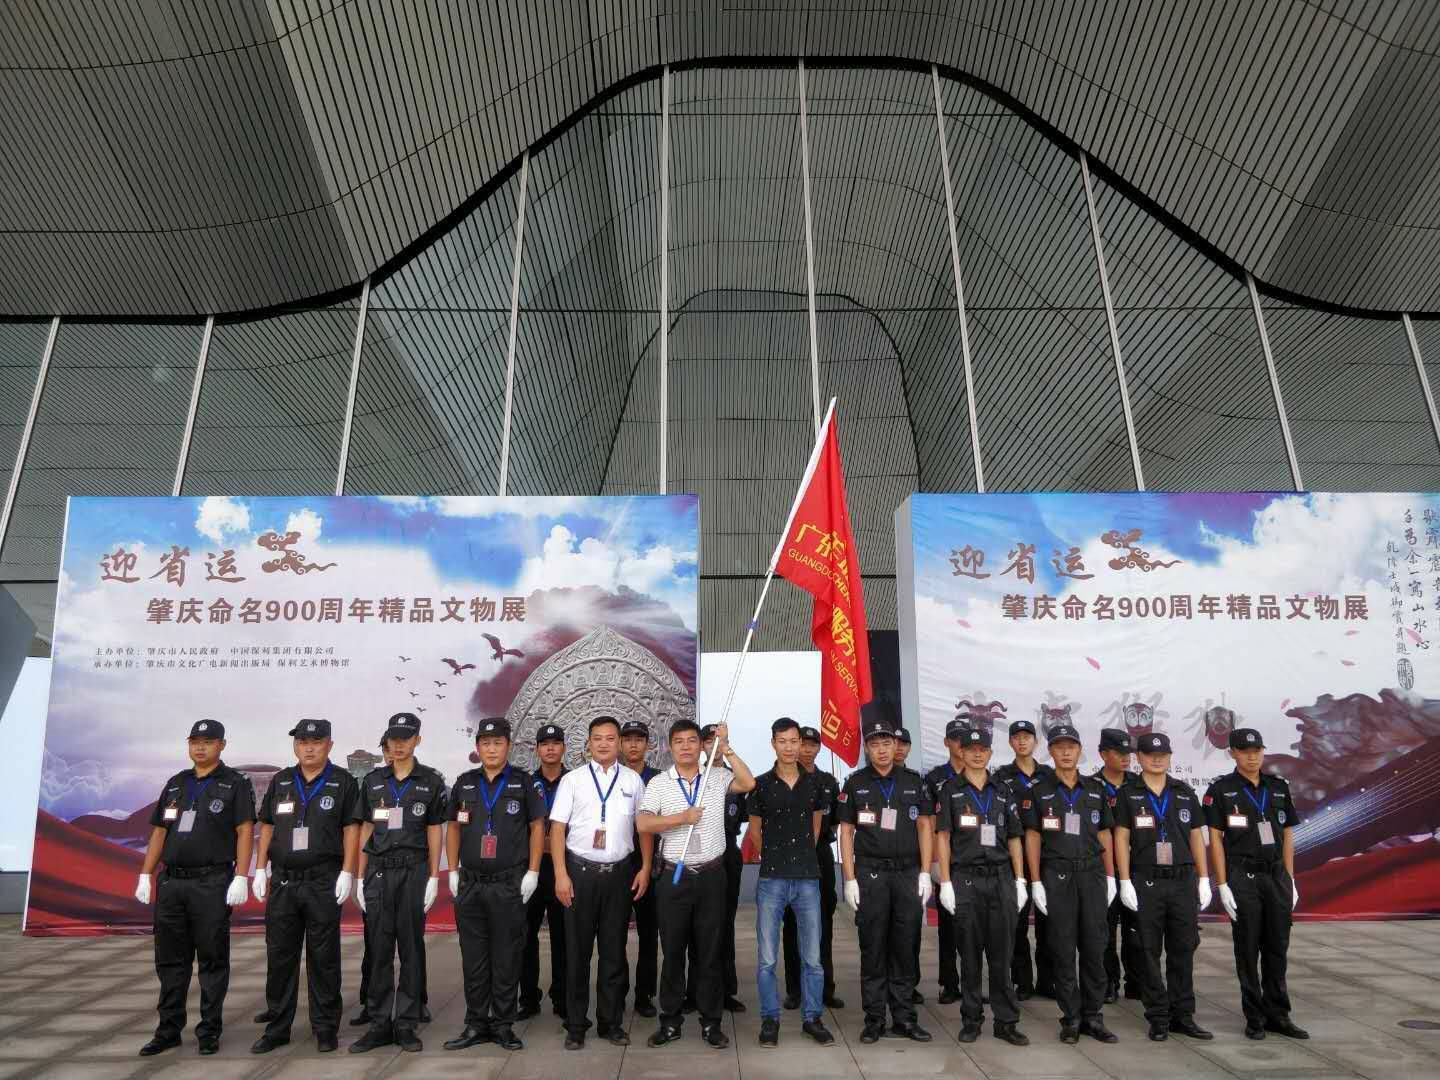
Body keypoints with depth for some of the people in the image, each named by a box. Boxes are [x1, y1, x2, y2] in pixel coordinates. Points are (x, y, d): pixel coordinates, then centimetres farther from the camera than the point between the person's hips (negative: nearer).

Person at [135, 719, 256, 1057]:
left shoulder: (235, 784, -2)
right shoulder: (175, 784, 15)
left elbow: (245, 831, -8)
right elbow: (159, 832, 17)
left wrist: (241, 878, -16)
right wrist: (145, 876, 9)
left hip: (212, 885, -5)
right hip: (171, 882, 5)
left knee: (212, 960, 2)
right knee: (170, 960, 11)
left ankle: (209, 1032, 11)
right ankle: (168, 1030, 23)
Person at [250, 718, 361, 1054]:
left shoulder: (343, 783, -1)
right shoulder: (280, 782, 11)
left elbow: (351, 829, -4)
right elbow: (266, 827, 13)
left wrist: (347, 872, -11)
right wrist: (260, 869, 5)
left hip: (324, 882, -3)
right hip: (282, 881, 4)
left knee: (323, 957, 3)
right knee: (279, 955, 9)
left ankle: (325, 1029, 13)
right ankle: (277, 1027, 22)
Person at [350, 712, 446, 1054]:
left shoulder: (431, 781, 1)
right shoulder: (373, 781, 8)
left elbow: (434, 831, 2)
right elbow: (366, 830, 11)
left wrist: (434, 878, -3)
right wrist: (360, 878, 7)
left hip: (414, 871, -2)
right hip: (379, 871, 2)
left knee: (411, 949, 3)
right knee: (379, 949, 5)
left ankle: (406, 1025, 12)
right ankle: (380, 1024, 15)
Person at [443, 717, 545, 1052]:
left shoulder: (523, 783, -1)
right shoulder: (464, 783, 8)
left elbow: (537, 826, 0)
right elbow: (453, 828, 14)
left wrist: (532, 873, -6)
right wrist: (453, 872, 7)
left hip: (509, 885, -3)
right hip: (470, 884, 3)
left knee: (507, 958, 4)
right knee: (473, 958, 9)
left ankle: (503, 1025, 16)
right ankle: (476, 1024, 21)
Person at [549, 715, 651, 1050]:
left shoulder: (633, 780, 5)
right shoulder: (572, 780, 0)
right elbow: (557, 828, -2)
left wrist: (645, 868, 2)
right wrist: (561, 874, -9)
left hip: (619, 872, 2)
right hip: (580, 871, -1)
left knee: (614, 952, 10)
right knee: (577, 951, 6)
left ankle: (611, 1022, 24)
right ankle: (575, 1025, 20)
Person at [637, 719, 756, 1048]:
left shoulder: (717, 777, 2)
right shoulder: (658, 783, 0)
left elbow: (749, 783, -15)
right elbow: (643, 824, -10)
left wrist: (725, 748, -15)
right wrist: (683, 817, -16)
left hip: (711, 875, 1)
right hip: (674, 876, 0)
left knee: (709, 951, 9)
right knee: (673, 950, 9)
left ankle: (711, 1022, 20)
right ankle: (670, 1020, 22)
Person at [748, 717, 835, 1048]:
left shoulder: (814, 783, 4)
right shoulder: (761, 785, -2)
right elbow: (755, 831, 9)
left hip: (807, 879, 2)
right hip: (772, 880, -2)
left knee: (812, 956, 8)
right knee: (767, 958, 3)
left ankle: (812, 1018, 22)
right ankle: (770, 1019, 18)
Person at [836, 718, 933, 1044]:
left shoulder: (914, 782, 7)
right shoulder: (855, 783, 3)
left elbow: (925, 827, 8)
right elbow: (846, 832, 3)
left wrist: (925, 873, 0)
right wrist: (850, 879, -3)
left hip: (908, 873, 1)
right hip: (870, 874, -1)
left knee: (905, 948, 6)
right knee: (872, 949, 4)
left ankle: (904, 1019, 16)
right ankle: (874, 1019, 13)